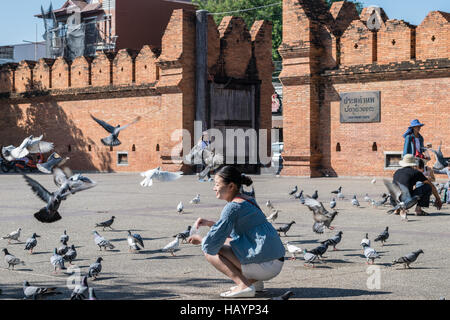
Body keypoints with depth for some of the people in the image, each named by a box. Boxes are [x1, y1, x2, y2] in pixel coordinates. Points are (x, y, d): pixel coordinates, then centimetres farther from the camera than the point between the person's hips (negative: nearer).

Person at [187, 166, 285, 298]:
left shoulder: (233, 207, -13)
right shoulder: (248, 200, 15)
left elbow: (212, 244, -15)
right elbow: (228, 229, 29)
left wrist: (200, 239, 7)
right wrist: (208, 223, 16)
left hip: (264, 265, -9)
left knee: (210, 252, -2)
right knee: (225, 242, 25)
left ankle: (244, 285, -14)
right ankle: (253, 281, 13)